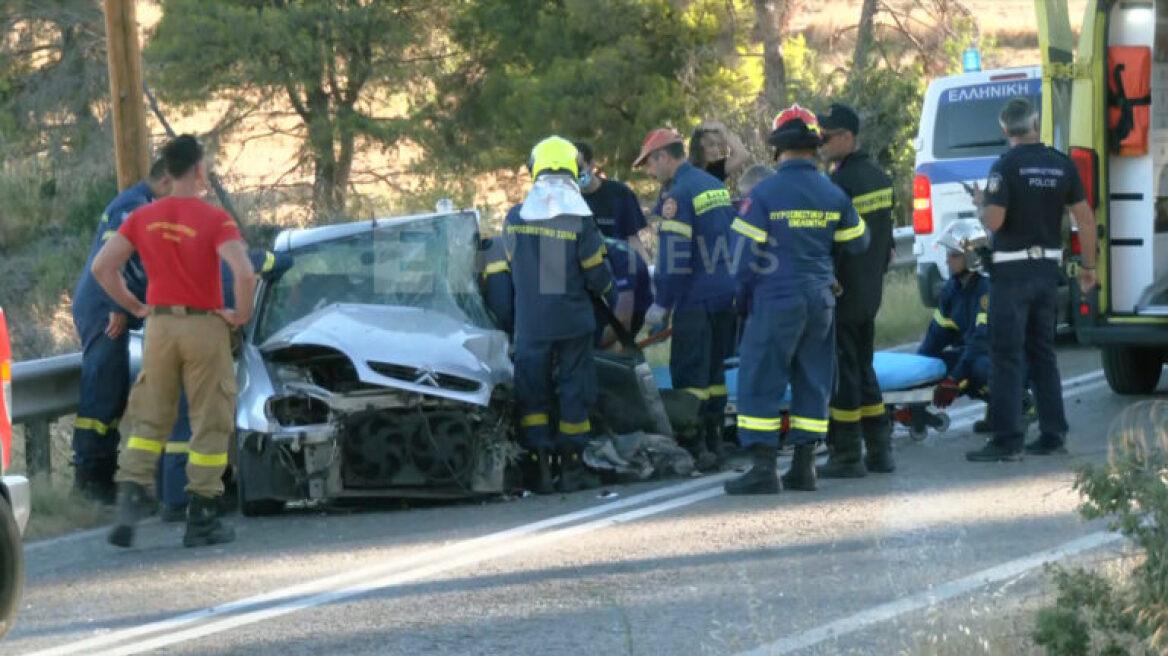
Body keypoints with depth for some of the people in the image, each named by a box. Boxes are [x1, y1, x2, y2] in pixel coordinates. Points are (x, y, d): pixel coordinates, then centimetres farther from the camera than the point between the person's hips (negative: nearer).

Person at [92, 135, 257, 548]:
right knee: (210, 424, 5)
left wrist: (133, 307, 13)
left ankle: (132, 494, -4)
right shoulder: (214, 220, -10)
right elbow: (244, 273, -23)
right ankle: (202, 517, 6)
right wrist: (241, 314, -6)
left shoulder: (143, 218, 3)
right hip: (204, 326, -4)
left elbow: (102, 267, 2)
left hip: (159, 325, 4)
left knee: (149, 420, 13)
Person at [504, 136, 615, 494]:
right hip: (573, 321, -2)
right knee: (575, 390, 7)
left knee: (532, 391, 7)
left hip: (530, 321, 2)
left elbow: (513, 266, 9)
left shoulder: (515, 218, -2)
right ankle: (571, 467, 8)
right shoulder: (579, 220, -11)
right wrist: (605, 291, 17)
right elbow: (597, 274, -6)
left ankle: (538, 468, 3)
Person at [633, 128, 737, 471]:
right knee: (714, 371, 14)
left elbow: (674, 256, -18)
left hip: (697, 298, -9)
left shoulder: (678, 194, -13)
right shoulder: (716, 186, 15)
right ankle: (714, 441, 17)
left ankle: (696, 447, -8)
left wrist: (662, 303, -13)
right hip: (728, 295, 9)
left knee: (690, 375, -5)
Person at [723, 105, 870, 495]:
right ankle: (804, 466, 12)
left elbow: (746, 253, -8)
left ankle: (763, 468, -9)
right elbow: (857, 243, 16)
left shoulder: (764, 194, -11)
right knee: (812, 382, 12)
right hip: (821, 301, 5)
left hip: (776, 302, -5)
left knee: (760, 383, -2)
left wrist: (743, 298, 8)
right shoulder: (834, 195, 4)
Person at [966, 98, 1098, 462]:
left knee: (1007, 356, -4)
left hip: (1013, 271, -6)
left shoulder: (1006, 166, -12)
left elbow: (994, 221, -20)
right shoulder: (1062, 165, 3)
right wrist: (1088, 265, 12)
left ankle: (1007, 441, -8)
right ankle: (1053, 435, 15)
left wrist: (980, 203, 2)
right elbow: (1085, 217, 4)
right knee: (1043, 353, 15)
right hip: (1048, 267, 6)